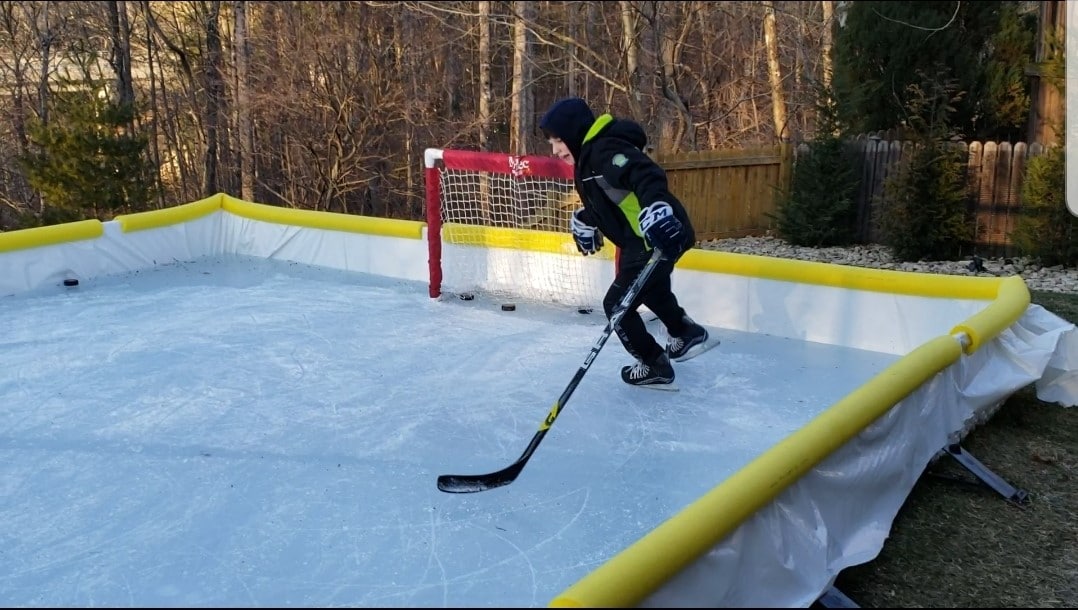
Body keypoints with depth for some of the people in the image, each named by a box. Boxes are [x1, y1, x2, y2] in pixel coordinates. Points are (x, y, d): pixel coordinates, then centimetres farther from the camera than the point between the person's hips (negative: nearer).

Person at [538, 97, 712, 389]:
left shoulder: (605, 151, -19)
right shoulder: (588, 157, 14)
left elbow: (646, 174, -36)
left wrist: (656, 208, -50)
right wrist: (584, 221, 20)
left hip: (661, 238, -11)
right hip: (643, 240, 11)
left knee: (617, 304, 0)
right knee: (653, 291, 34)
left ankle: (655, 367, 13)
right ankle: (687, 334, 53)